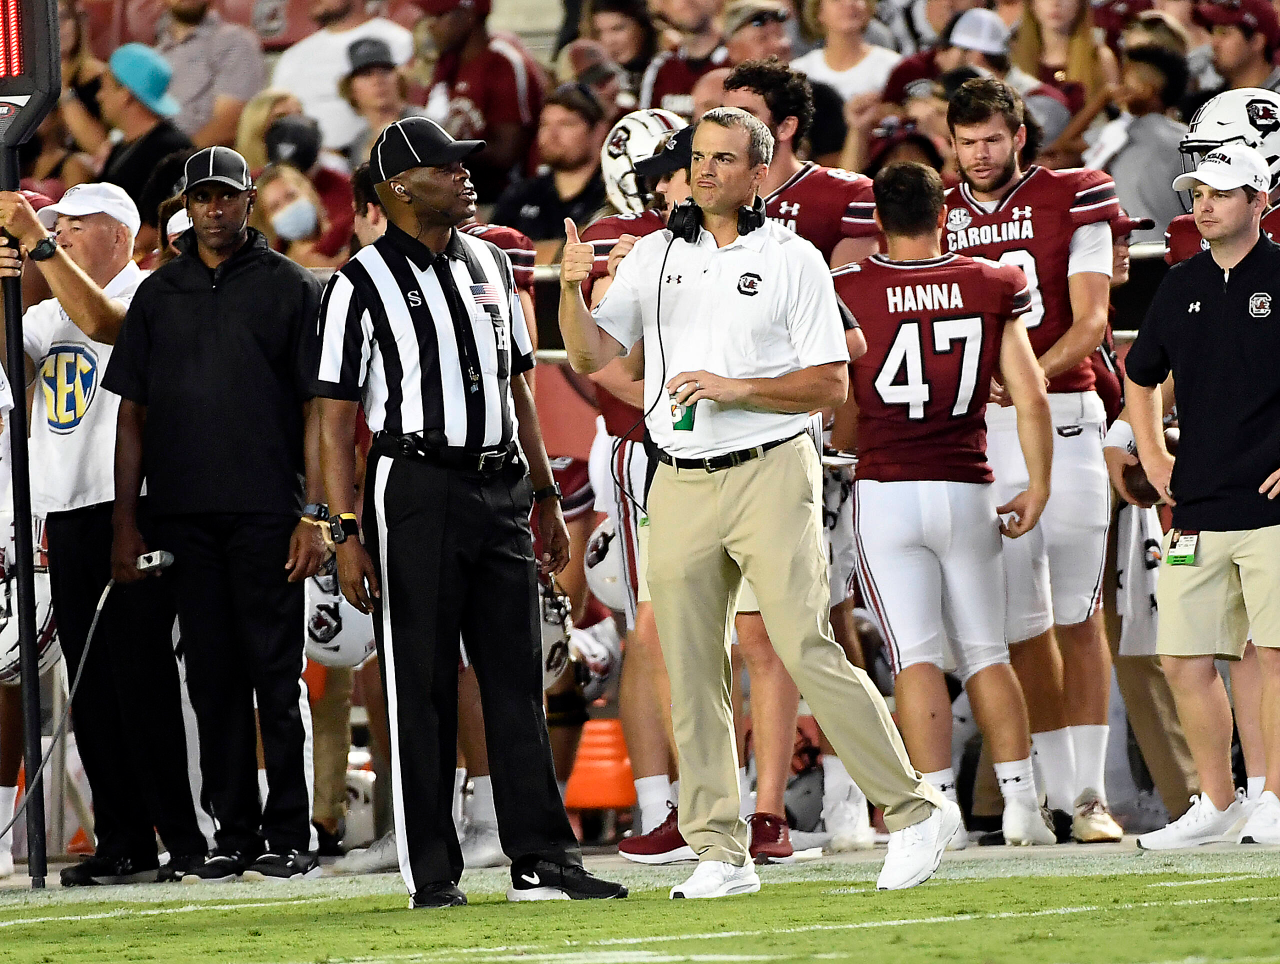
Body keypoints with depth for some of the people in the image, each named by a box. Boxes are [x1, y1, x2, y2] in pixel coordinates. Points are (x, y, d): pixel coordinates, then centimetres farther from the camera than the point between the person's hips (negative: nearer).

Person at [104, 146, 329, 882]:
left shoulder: (290, 288, 4)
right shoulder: (159, 296, 14)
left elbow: (317, 407, 0)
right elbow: (133, 414, 14)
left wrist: (315, 514, -8)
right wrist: (126, 524, 8)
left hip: (266, 515, -4)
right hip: (185, 516, 4)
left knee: (276, 673, -4)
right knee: (212, 678, 5)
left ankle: (289, 837, 0)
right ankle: (234, 837, 10)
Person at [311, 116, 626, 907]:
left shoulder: (491, 265, 14)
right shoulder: (362, 284, -5)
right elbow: (336, 418, -6)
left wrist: (546, 497, 18)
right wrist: (347, 535, -12)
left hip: (500, 489, 6)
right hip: (417, 489, -6)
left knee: (518, 679, 4)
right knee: (422, 685, -2)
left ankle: (542, 860, 5)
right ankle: (432, 872, 2)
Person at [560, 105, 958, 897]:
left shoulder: (793, 260, 1)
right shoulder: (655, 256, 13)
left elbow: (831, 384, -3)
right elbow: (591, 355, 7)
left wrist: (736, 388, -16)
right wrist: (574, 290, -12)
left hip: (770, 474, -4)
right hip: (680, 487, 4)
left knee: (808, 653, -11)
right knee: (692, 674, 3)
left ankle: (916, 810, -2)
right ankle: (719, 854, 8)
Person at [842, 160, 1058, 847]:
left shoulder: (848, 292, -5)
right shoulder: (992, 288, 1)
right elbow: (1030, 398, 0)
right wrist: (1037, 489, 10)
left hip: (886, 492, -2)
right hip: (967, 489, 2)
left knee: (917, 658, -1)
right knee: (985, 654, 12)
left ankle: (941, 806, -7)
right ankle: (1021, 802, 8)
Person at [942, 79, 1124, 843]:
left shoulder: (1071, 201, 3)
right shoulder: (937, 219, 11)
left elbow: (1091, 321, -4)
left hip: (1062, 416, -2)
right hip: (978, 433, 2)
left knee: (1079, 614, -5)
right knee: (1022, 623, 2)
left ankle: (1091, 792, -3)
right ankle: (1058, 794, 8)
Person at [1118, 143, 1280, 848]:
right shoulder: (1182, 286, 14)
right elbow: (1140, 375, 30)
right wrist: (1151, 453, 18)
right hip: (1197, 511, 6)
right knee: (1185, 661, 4)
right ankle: (1216, 804, 13)